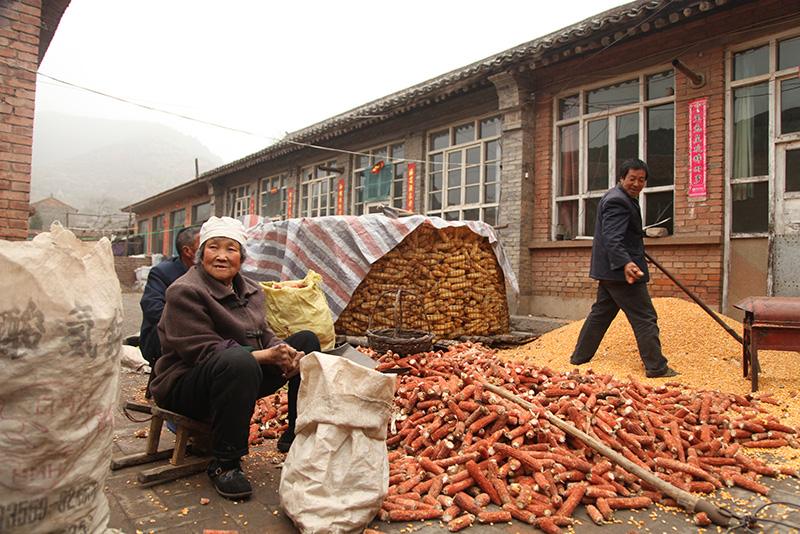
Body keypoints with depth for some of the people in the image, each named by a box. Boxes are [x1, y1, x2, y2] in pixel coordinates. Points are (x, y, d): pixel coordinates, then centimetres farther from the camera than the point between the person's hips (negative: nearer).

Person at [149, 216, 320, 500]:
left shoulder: (252, 291, 9)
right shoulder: (185, 292, -14)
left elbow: (265, 336, 7)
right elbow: (204, 351, -21)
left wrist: (286, 355, -18)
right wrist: (265, 356, -29)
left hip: (241, 380, 8)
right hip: (185, 386, -8)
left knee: (307, 340, 0)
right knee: (237, 360, -41)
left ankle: (295, 436, 4)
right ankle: (224, 464, -23)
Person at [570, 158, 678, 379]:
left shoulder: (624, 198, 18)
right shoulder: (617, 200, -17)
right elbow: (612, 238, -28)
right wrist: (626, 263, -39)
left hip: (609, 270, 11)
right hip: (620, 270, -11)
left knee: (600, 313, 16)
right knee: (645, 318, -3)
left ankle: (579, 356, 23)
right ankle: (656, 366, 5)